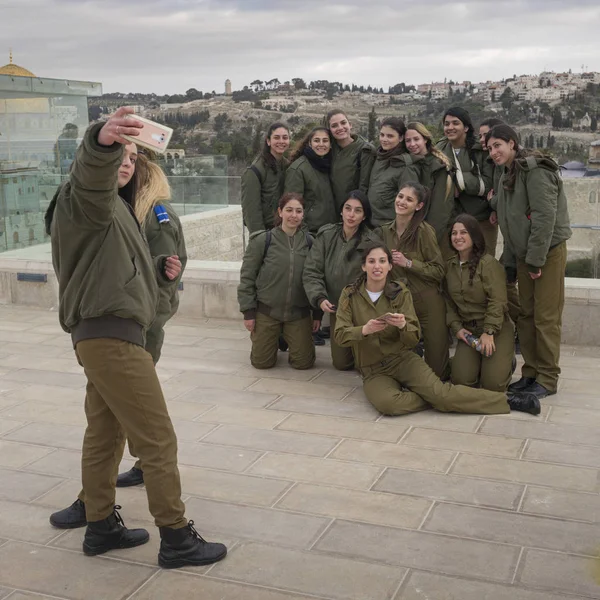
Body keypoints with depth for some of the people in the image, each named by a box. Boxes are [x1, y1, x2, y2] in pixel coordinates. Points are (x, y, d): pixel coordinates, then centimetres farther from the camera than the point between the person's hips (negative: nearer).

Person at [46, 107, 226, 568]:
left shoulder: (118, 209, 24)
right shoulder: (91, 200, -7)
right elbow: (92, 177, -34)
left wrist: (162, 272, 4)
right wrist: (102, 141, -56)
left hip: (104, 335, 10)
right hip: (111, 336, -10)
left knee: (104, 435, 17)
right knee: (158, 441, -4)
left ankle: (101, 526, 28)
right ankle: (177, 539, 5)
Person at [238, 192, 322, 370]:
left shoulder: (309, 242, 1)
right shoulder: (262, 240, -7)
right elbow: (247, 277, -2)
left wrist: (317, 313, 6)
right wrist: (248, 311, -4)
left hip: (299, 313, 2)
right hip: (266, 311, -2)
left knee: (304, 362, 0)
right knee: (262, 362, 2)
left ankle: (287, 337, 31)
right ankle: (274, 339, 35)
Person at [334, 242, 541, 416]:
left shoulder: (400, 292, -3)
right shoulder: (350, 295, -4)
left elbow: (414, 338, -5)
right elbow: (340, 335, -10)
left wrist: (403, 325, -29)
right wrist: (365, 330, -30)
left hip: (403, 359, 0)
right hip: (373, 370, 0)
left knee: (440, 392, -24)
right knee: (387, 403, -34)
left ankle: (506, 400, -11)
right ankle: (437, 398, -12)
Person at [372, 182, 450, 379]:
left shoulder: (424, 231, -13)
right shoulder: (384, 231, 4)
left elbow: (438, 271, -13)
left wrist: (408, 263, -21)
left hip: (427, 303, -4)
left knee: (437, 370, -1)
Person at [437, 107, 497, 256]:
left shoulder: (481, 150, -5)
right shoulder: (439, 150, 6)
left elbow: (489, 185, -12)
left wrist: (458, 179, -18)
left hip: (482, 220, -3)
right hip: (451, 219, 3)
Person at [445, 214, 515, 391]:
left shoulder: (488, 263, -11)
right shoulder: (450, 266, 9)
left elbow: (497, 301, -16)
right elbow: (449, 303, 10)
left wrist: (489, 332, -21)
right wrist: (456, 327, -4)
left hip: (497, 329, -4)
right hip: (468, 330, 5)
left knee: (493, 384, -16)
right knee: (461, 380, -14)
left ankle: (507, 362, 18)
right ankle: (477, 362, 19)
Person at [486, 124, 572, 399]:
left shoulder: (534, 170, -16)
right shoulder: (507, 177, 13)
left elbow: (545, 217, -21)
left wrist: (536, 260, -21)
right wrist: (513, 261, 10)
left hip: (548, 251, -9)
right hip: (524, 254, 9)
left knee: (546, 317, -4)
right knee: (525, 315, 11)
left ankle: (548, 379, 5)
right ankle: (530, 373, 20)